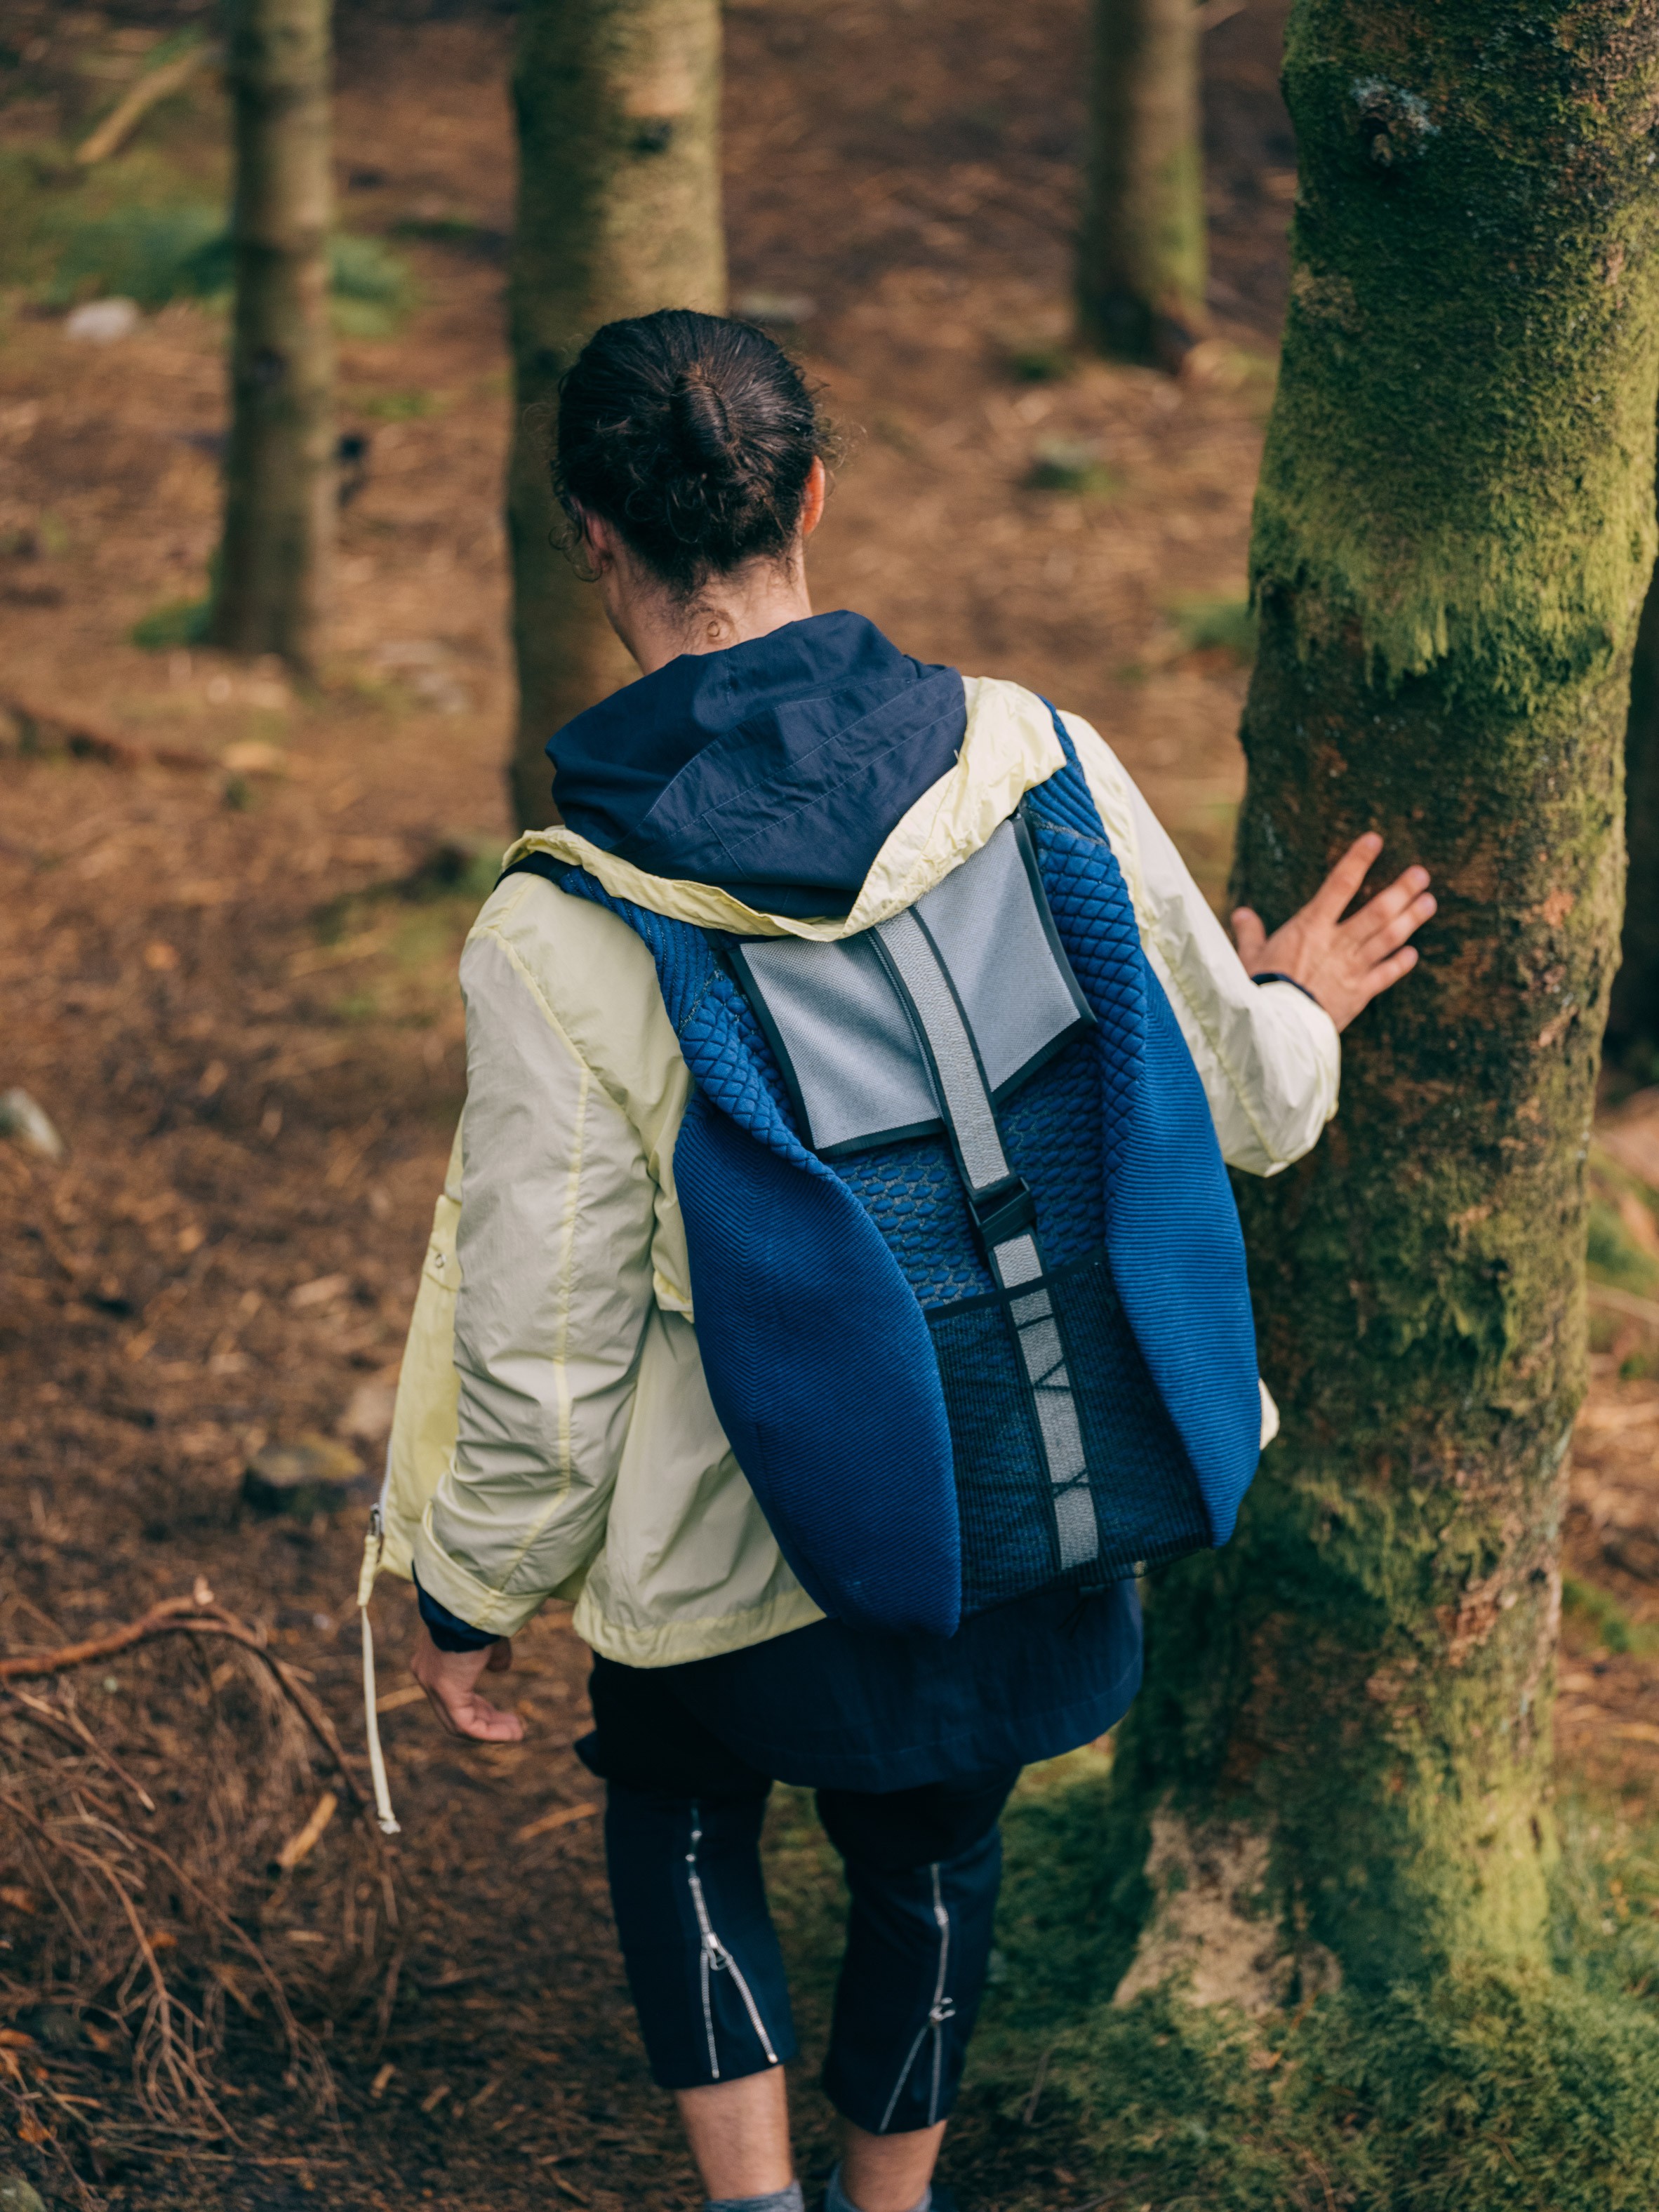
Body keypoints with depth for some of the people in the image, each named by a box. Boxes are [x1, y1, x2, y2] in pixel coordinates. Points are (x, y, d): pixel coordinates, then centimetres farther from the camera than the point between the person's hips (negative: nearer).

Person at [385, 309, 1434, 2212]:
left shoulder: (563, 938, -24)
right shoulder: (1040, 764, -16)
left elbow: (543, 1344, -15)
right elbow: (1238, 1105, -3)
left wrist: (471, 1593, 3)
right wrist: (1299, 1011, 21)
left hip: (736, 1557, -3)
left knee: (676, 1808, 29)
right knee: (929, 1857, 29)